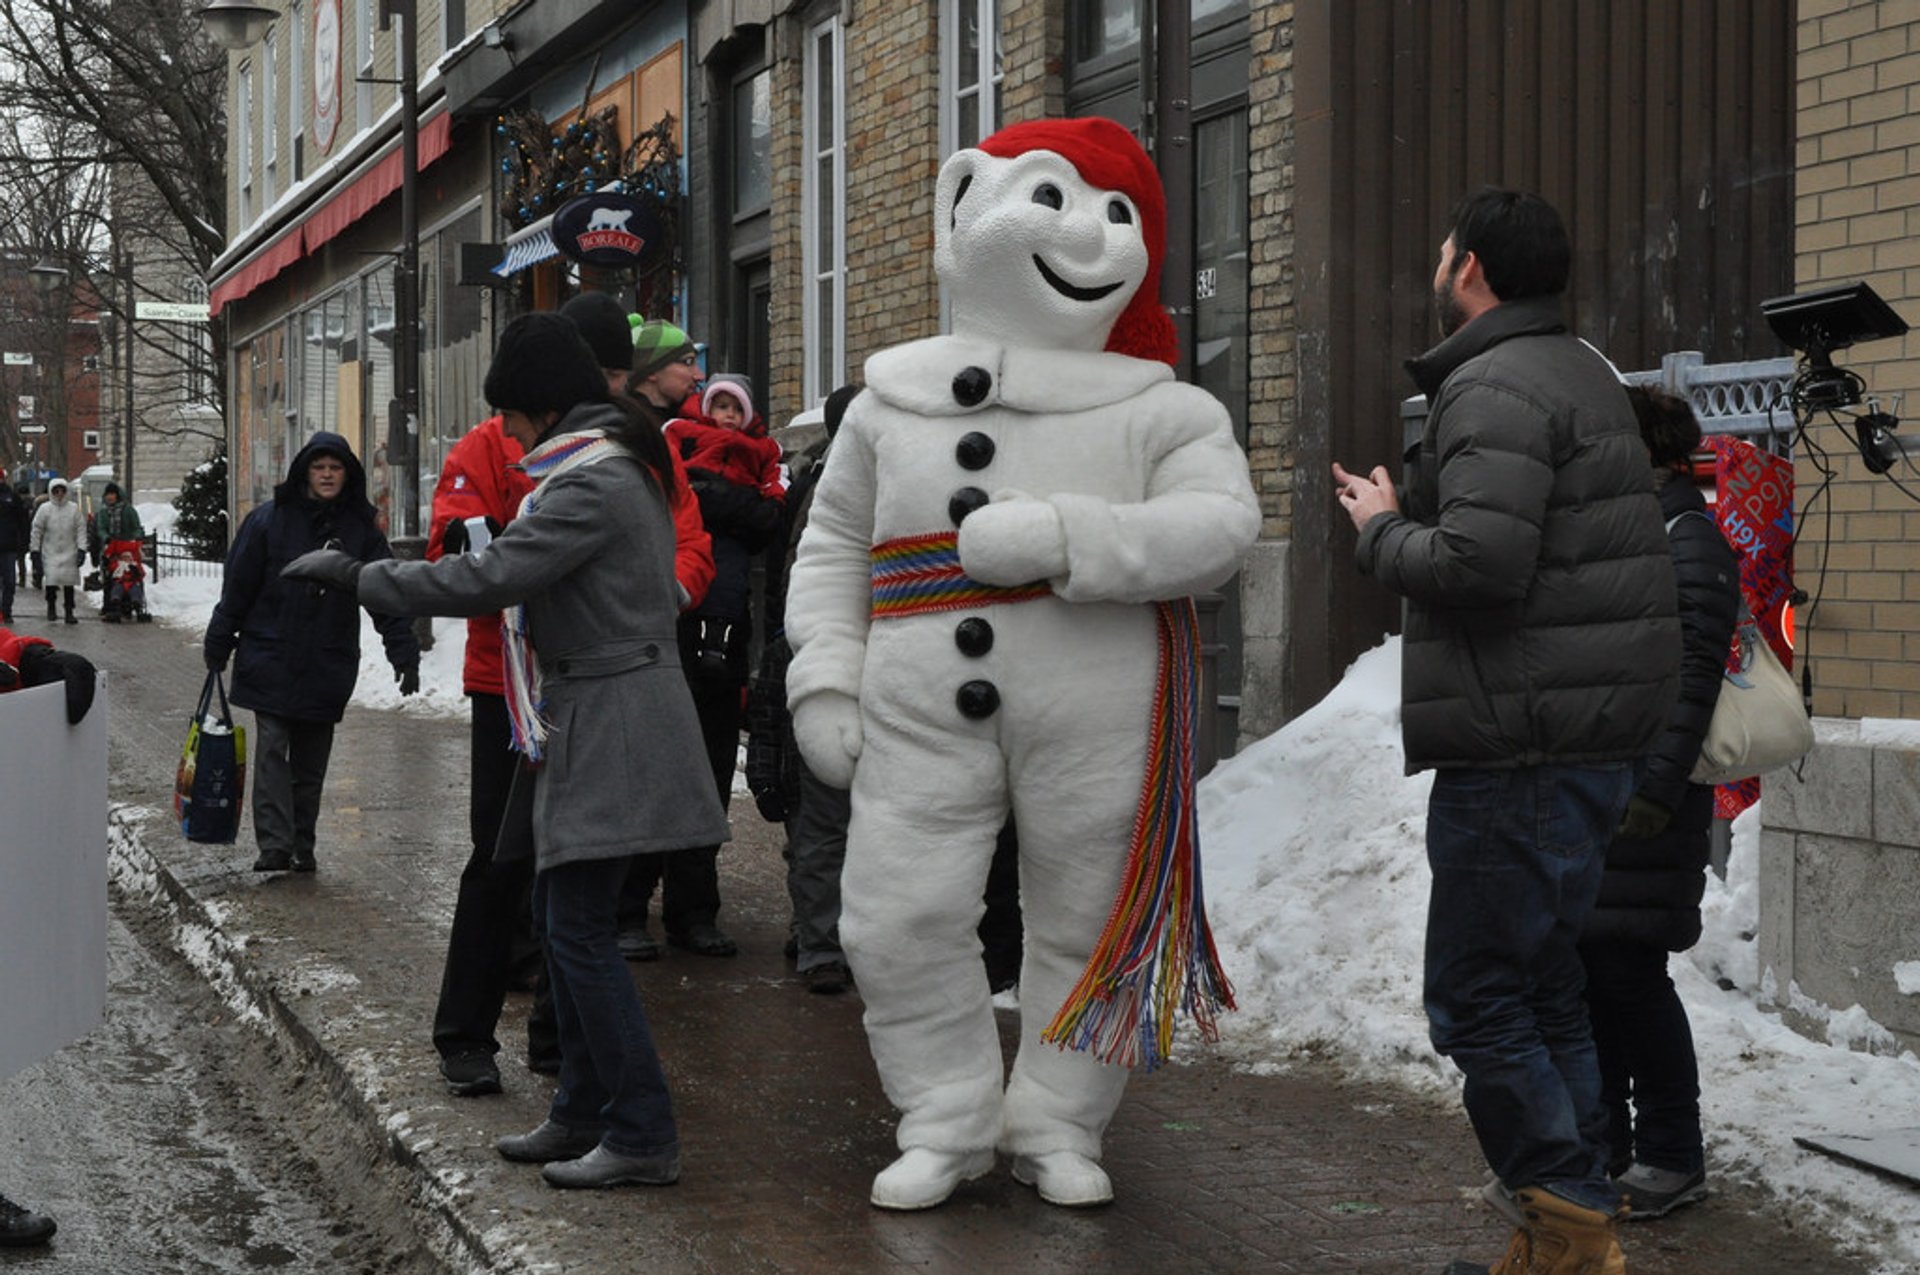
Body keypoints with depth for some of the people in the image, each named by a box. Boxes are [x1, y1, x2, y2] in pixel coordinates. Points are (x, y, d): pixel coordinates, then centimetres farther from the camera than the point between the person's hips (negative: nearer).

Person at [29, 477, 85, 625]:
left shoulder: (74, 509, 2)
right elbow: (37, 531, 3)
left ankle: (69, 612, 7)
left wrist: (81, 549, -5)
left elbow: (81, 530, 2)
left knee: (69, 582, 1)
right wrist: (35, 550, 1)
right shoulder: (44, 509, -1)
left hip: (69, 552, 1)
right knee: (51, 579, -9)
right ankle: (51, 607, 13)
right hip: (50, 552, -1)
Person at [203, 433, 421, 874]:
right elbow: (237, 586, 4)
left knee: (311, 759, 9)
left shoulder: (361, 529, 3)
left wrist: (404, 652, -6)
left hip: (327, 667, 2)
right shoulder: (270, 520, -1)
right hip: (270, 658, -2)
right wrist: (218, 645, 5)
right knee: (272, 750, -10)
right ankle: (274, 844, -15)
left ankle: (302, 846, 17)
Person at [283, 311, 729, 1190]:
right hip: (585, 721, 11)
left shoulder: (590, 484, -17)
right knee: (561, 914, 14)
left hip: (606, 720, -11)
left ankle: (642, 1135, -7)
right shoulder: (620, 468, 16)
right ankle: (583, 1114, 21)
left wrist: (359, 578, -17)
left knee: (579, 925, -10)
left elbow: (487, 579, -24)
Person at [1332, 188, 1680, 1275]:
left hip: (1522, 751, -10)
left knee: (1479, 1000, -4)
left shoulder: (1496, 389, -14)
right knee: (1545, 989, 16)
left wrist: (1384, 534, -6)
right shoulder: (1586, 374, 20)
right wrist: (1404, 516, 13)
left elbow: (1480, 564, -25)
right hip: (1600, 738, 10)